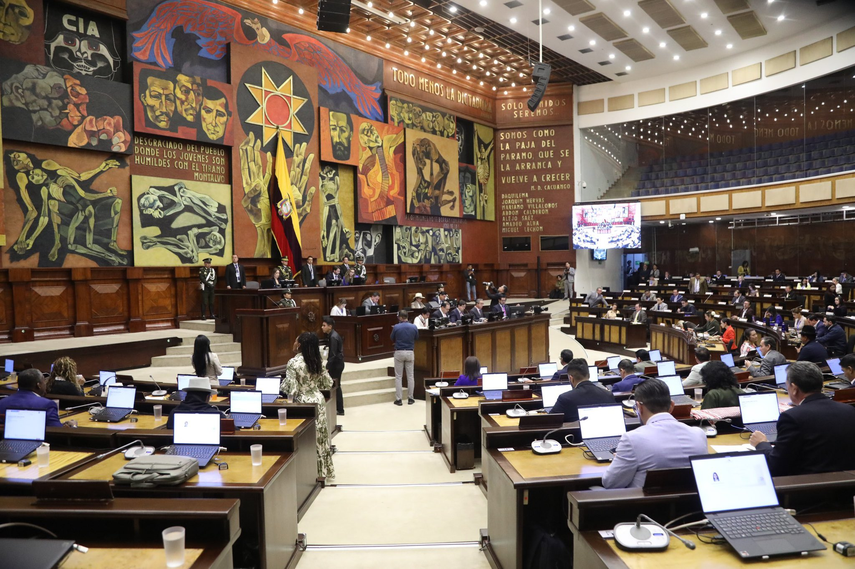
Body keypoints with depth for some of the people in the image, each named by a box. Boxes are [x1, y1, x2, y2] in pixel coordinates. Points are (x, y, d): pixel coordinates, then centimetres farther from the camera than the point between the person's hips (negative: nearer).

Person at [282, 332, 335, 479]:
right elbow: (328, 383, 7)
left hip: (303, 403, -6)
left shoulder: (293, 362, -16)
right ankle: (324, 470, 23)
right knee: (320, 436, 14)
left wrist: (280, 385, 1)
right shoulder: (318, 361, 3)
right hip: (318, 400, 6)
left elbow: (291, 389, -19)